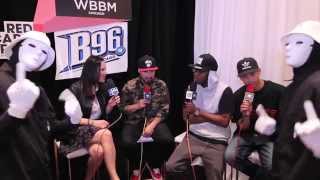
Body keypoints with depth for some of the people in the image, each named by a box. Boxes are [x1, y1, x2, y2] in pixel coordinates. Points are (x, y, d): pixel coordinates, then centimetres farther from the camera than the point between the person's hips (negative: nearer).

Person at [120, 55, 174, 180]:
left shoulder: (161, 86, 1)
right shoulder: (129, 86, 0)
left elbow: (164, 110, -3)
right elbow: (122, 108, 3)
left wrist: (152, 126, -15)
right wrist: (137, 105, -15)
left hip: (155, 120, 1)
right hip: (134, 121, 0)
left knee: (167, 140, -26)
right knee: (128, 142, -29)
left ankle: (155, 167, 5)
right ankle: (136, 169, 3)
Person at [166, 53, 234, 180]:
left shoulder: (225, 91, -8)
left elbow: (224, 121, -13)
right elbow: (187, 117, 1)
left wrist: (197, 111, -11)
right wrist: (214, 117, -9)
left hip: (216, 142, -3)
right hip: (193, 136, 3)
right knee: (171, 167, -10)